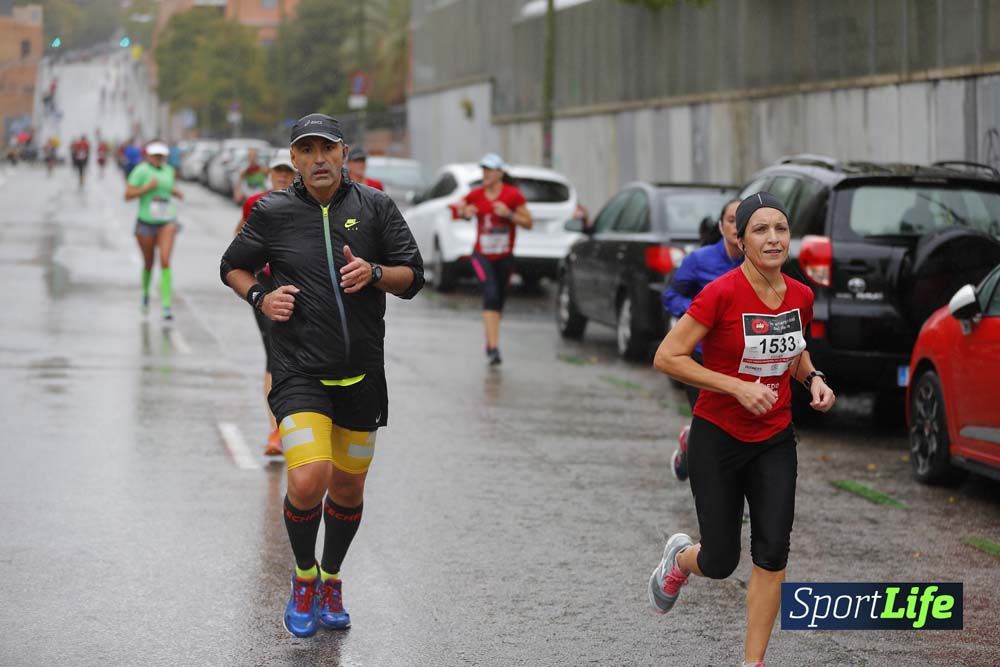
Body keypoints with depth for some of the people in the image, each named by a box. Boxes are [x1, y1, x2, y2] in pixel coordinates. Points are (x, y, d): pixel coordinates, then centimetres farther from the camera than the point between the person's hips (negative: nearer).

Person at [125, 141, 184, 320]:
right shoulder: (141, 170, -9)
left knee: (165, 262, -15)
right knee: (148, 264, 13)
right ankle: (145, 293, 44)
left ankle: (166, 305, -18)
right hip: (146, 223, -2)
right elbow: (128, 194, -11)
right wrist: (147, 187, -21)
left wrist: (176, 192, 5)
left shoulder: (169, 170, 6)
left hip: (167, 222, 2)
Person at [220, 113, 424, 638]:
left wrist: (374, 273, -16)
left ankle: (330, 584, 37)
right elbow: (232, 267, 14)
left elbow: (412, 278, 4)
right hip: (298, 372, -3)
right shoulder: (272, 212, 0)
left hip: (362, 374, 3)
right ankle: (303, 578, 7)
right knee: (307, 482, -20)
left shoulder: (374, 206, 3)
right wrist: (260, 297, -6)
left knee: (348, 488, 12)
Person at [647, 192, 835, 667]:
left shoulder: (801, 297, -1)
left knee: (773, 554, -5)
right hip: (717, 439, -4)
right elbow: (667, 357, -18)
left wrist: (812, 378, -1)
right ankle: (679, 558, 41)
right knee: (721, 562, 3)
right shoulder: (722, 293, -20)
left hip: (775, 442, 4)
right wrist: (737, 386, -23)